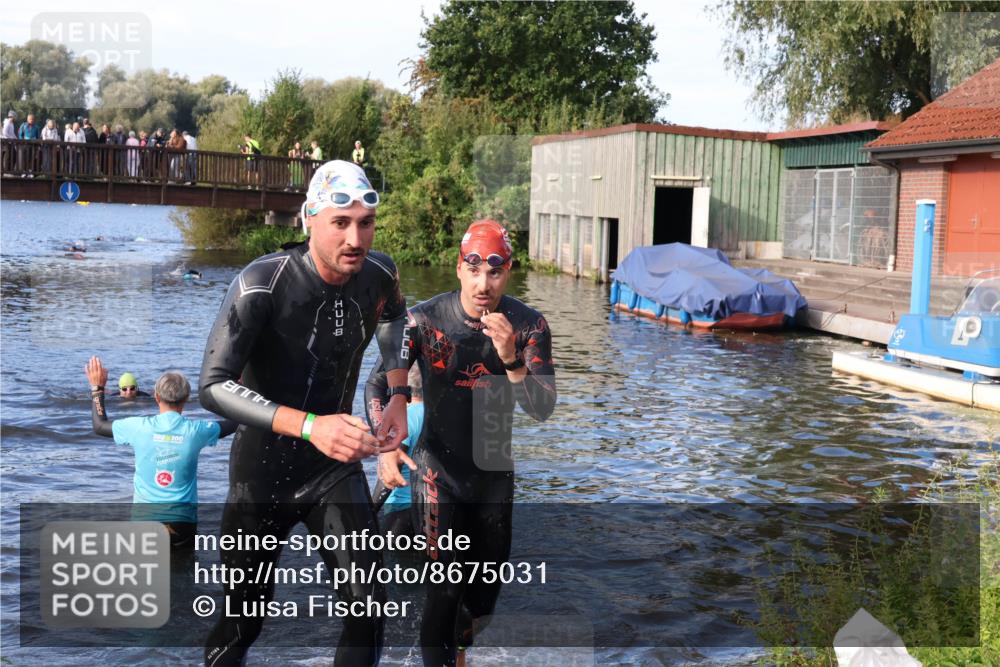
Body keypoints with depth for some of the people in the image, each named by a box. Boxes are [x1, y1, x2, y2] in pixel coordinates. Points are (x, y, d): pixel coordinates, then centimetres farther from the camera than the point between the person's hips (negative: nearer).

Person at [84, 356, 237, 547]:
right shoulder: (196, 430, -6)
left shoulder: (139, 427, -7)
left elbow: (99, 425, 13)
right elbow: (233, 422, 13)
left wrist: (97, 387, 23)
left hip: (143, 521, 1)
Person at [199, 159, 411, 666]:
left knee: (368, 604, -7)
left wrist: (398, 394, 5)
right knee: (242, 621, 10)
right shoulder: (262, 284, -24)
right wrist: (308, 425, -39)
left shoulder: (378, 273, -9)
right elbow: (213, 386, -28)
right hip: (263, 470, -3)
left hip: (336, 465, 3)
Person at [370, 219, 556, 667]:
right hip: (438, 471, -3)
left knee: (486, 589, 17)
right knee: (444, 588, -10)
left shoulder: (529, 326, -12)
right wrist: (384, 446, -29)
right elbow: (379, 386, -13)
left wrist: (512, 360, -31)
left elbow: (542, 409, -15)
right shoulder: (425, 320, -17)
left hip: (495, 473, 3)